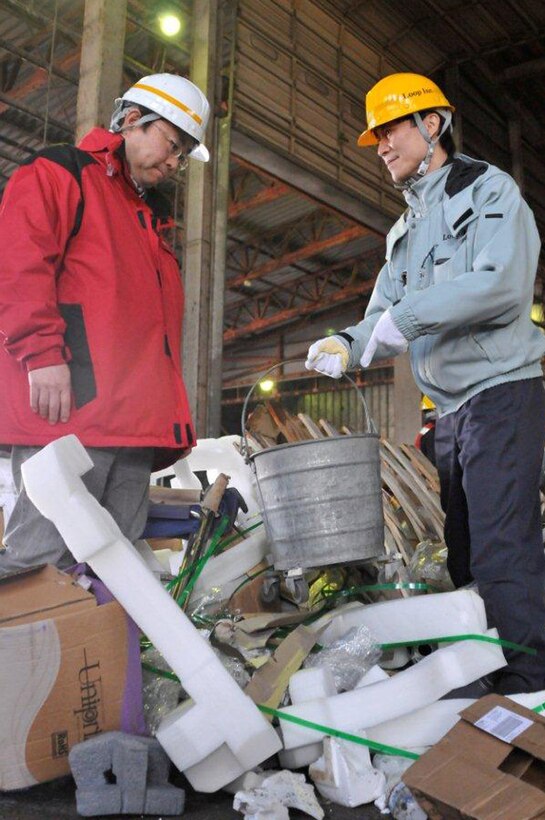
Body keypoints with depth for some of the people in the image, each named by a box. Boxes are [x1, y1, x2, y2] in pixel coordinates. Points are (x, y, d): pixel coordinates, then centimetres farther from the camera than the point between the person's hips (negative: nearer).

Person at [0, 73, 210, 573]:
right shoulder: (58, 172, 8)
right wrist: (42, 353, -19)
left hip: (135, 423, 8)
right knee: (44, 556, -11)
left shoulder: (152, 219, 31)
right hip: (68, 407, -8)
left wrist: (168, 412, 19)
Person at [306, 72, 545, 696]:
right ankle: (481, 688, 18)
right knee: (465, 552, 9)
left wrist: (407, 315, -20)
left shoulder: (488, 190, -1)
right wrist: (347, 345, -7)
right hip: (449, 407, 8)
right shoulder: (404, 232, 22)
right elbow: (384, 317, 15)